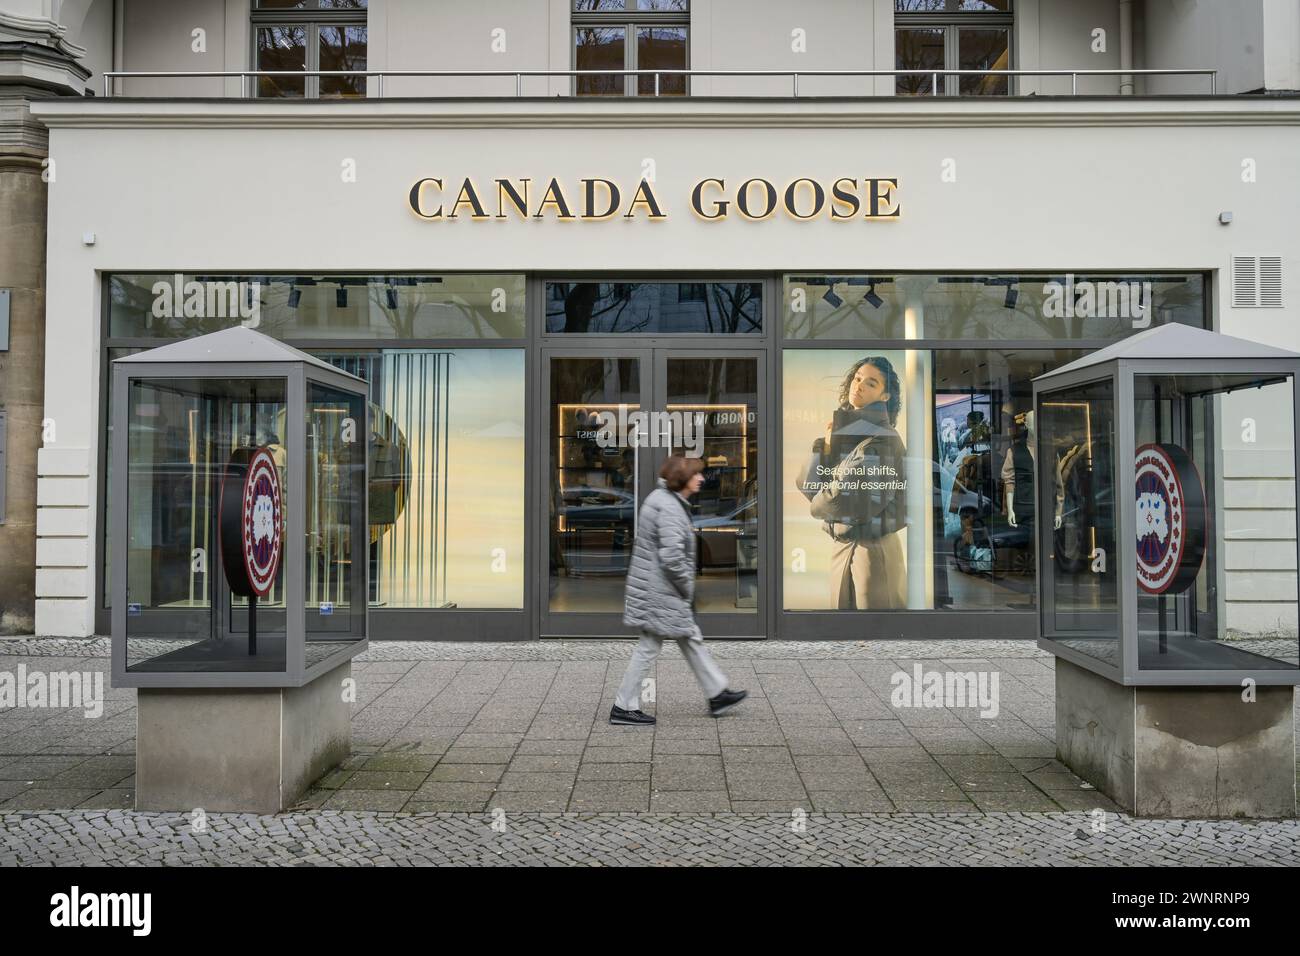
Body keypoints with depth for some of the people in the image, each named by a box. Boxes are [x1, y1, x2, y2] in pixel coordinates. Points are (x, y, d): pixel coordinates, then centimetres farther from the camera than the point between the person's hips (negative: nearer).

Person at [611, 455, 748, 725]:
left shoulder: (663, 498, 11)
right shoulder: (669, 508, -22)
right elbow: (672, 556, -28)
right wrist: (687, 586, -14)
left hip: (655, 586, 11)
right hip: (660, 590, -11)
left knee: (691, 639, 16)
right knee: (649, 647, 0)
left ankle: (718, 694, 27)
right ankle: (623, 707, 11)